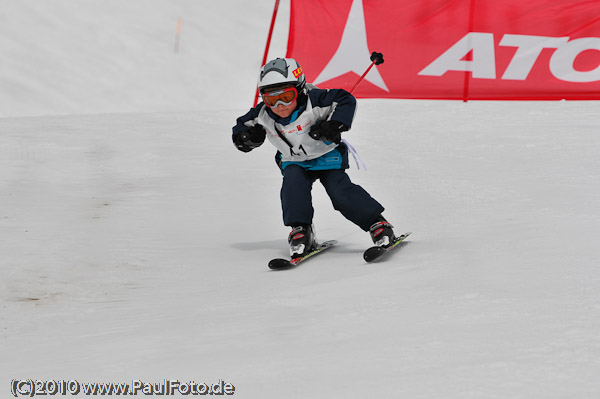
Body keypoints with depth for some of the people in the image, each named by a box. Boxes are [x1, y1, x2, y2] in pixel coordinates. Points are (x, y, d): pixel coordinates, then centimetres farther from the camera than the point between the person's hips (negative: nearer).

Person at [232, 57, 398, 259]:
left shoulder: (313, 101, -28)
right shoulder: (262, 116, -14)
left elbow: (345, 100, -24)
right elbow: (240, 128, 1)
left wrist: (333, 125, -36)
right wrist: (249, 137, -21)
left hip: (327, 156, -4)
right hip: (295, 162, 4)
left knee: (340, 190, -19)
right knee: (292, 183, -25)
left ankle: (377, 223, -10)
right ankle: (301, 231, -18)